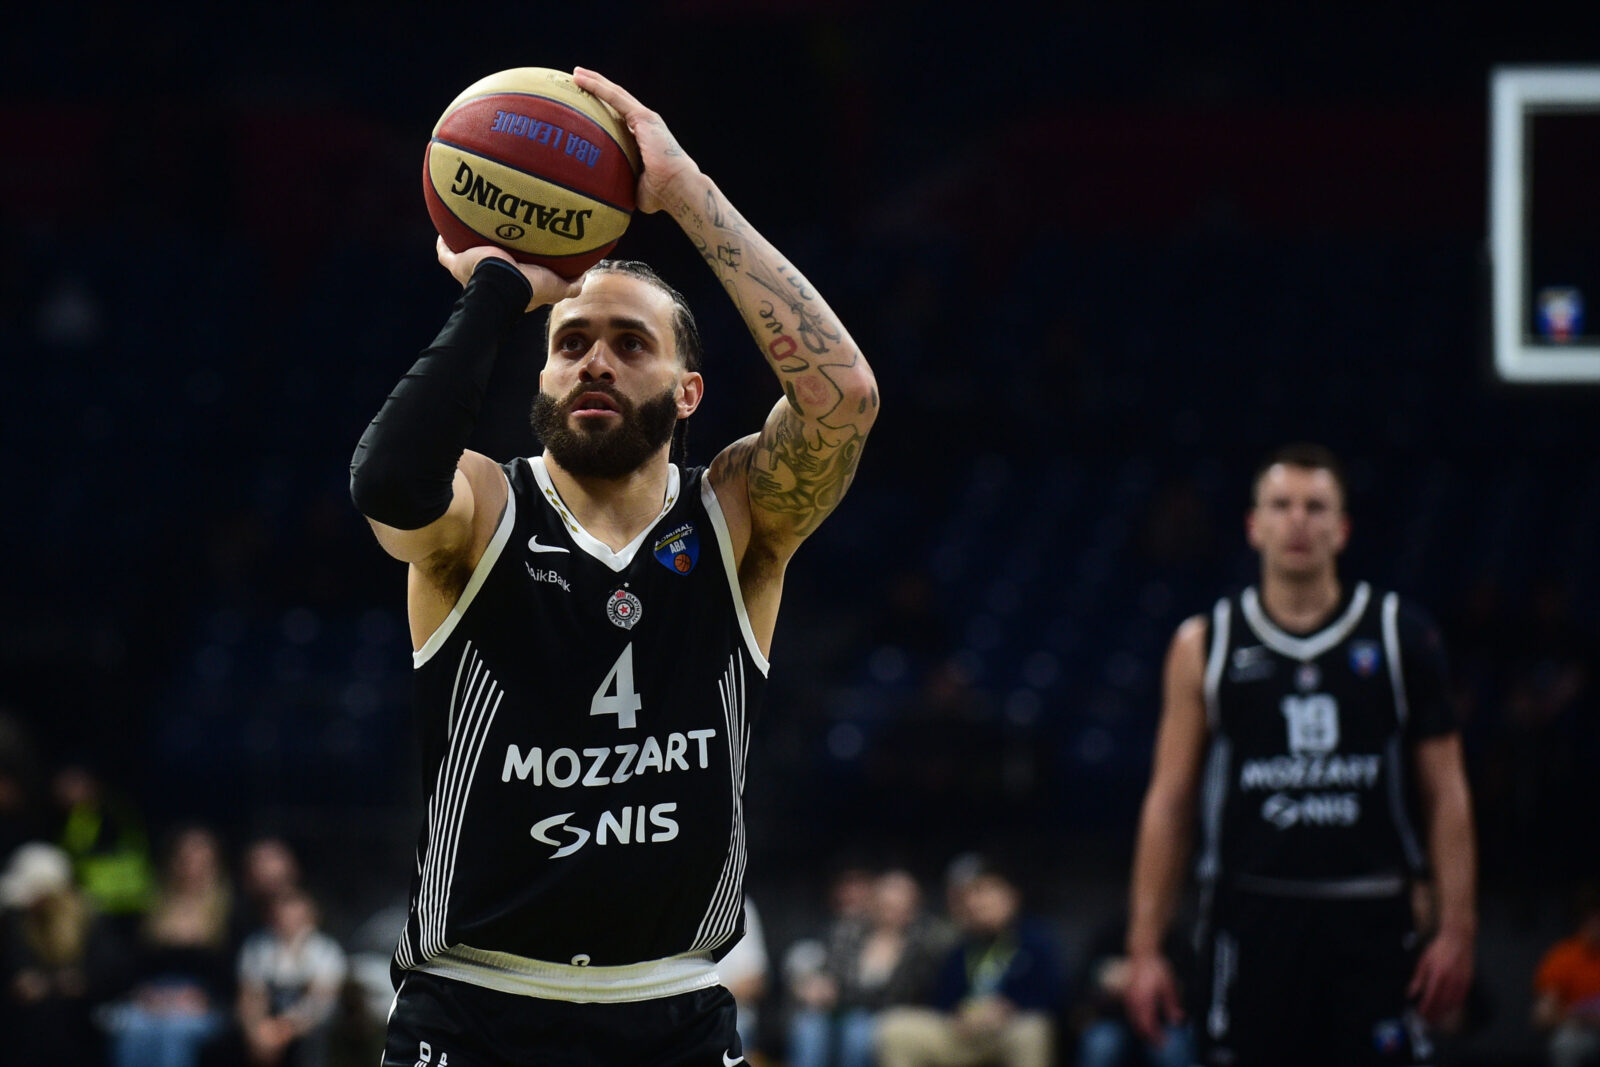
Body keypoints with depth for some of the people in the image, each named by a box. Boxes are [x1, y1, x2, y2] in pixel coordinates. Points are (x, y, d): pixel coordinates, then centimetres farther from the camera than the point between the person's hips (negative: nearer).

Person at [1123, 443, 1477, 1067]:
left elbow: (1445, 793, 5)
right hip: (1250, 918, 0)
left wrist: (1456, 930, -5)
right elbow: (1169, 801, 6)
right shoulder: (1205, 646, 7)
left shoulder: (1401, 636, 6)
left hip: (1369, 922, 0)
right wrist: (1144, 948, 0)